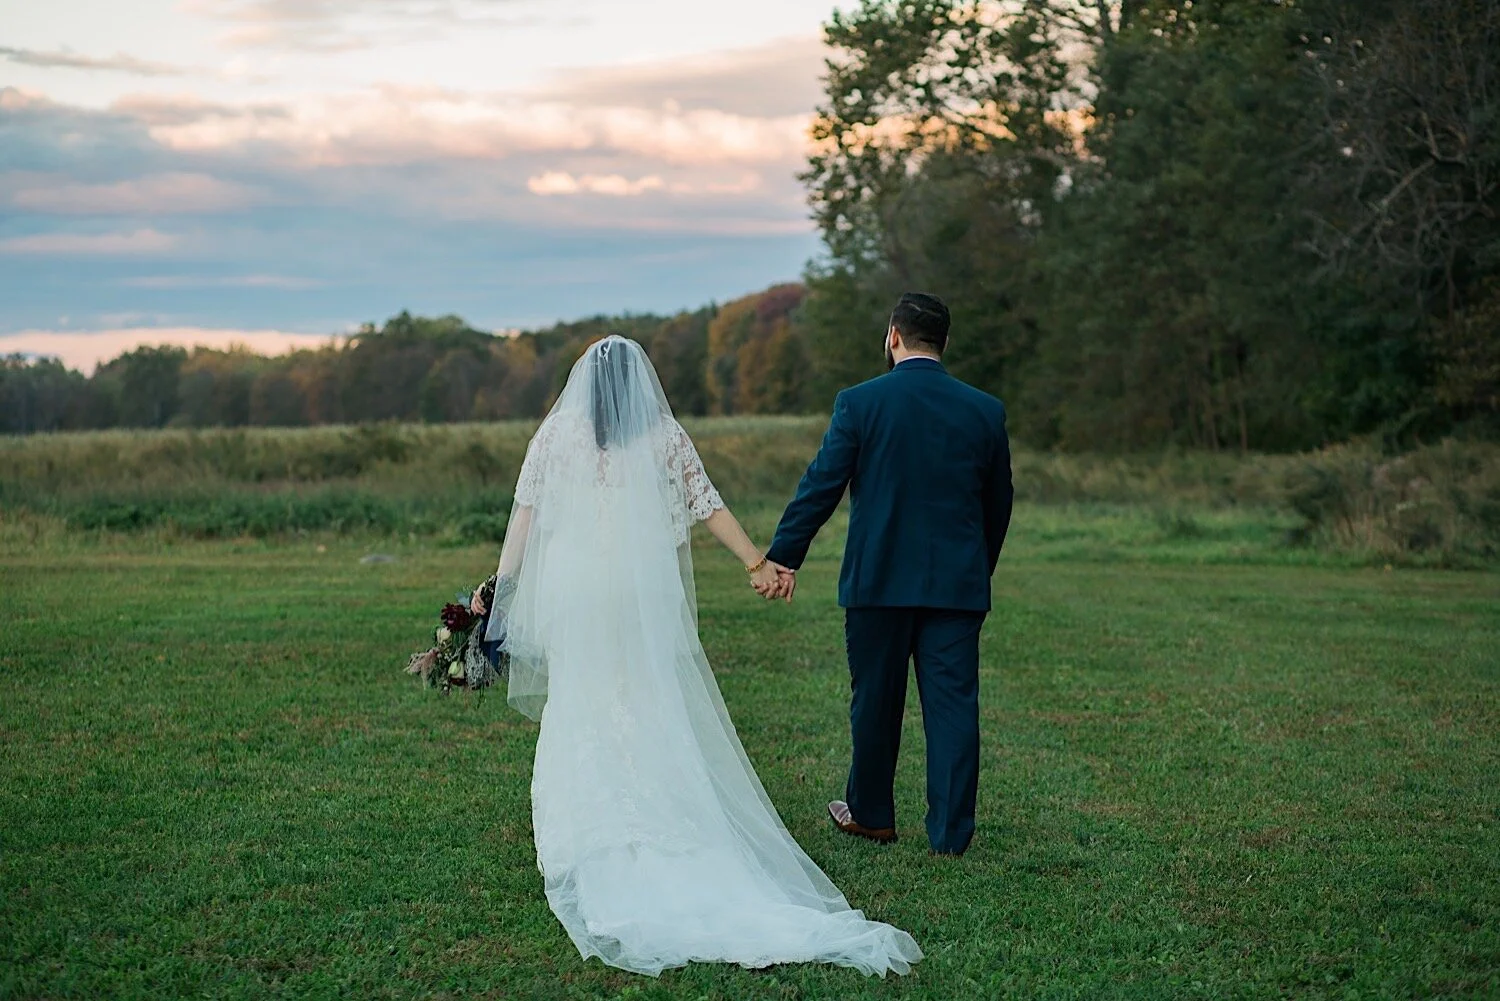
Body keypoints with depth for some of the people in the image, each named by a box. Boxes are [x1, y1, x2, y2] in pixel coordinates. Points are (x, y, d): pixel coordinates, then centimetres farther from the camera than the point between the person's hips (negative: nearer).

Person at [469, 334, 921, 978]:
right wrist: (757, 561, 5)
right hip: (646, 595, 0)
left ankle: (585, 842, 6)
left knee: (582, 714, 6)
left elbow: (524, 514, 0)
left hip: (575, 595, 0)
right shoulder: (666, 437, 4)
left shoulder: (556, 433, 4)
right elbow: (708, 506, 1)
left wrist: (501, 586, 2)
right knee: (659, 711, 7)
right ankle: (664, 831, 9)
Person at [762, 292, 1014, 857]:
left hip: (878, 579, -1)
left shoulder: (859, 403, -6)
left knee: (875, 701, 12)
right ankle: (951, 833, 4)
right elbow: (999, 503, 11)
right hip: (957, 585, 2)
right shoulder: (985, 411, 3)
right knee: (953, 703, 3)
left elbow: (821, 486, -5)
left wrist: (783, 555, 3)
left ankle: (870, 814, 27)